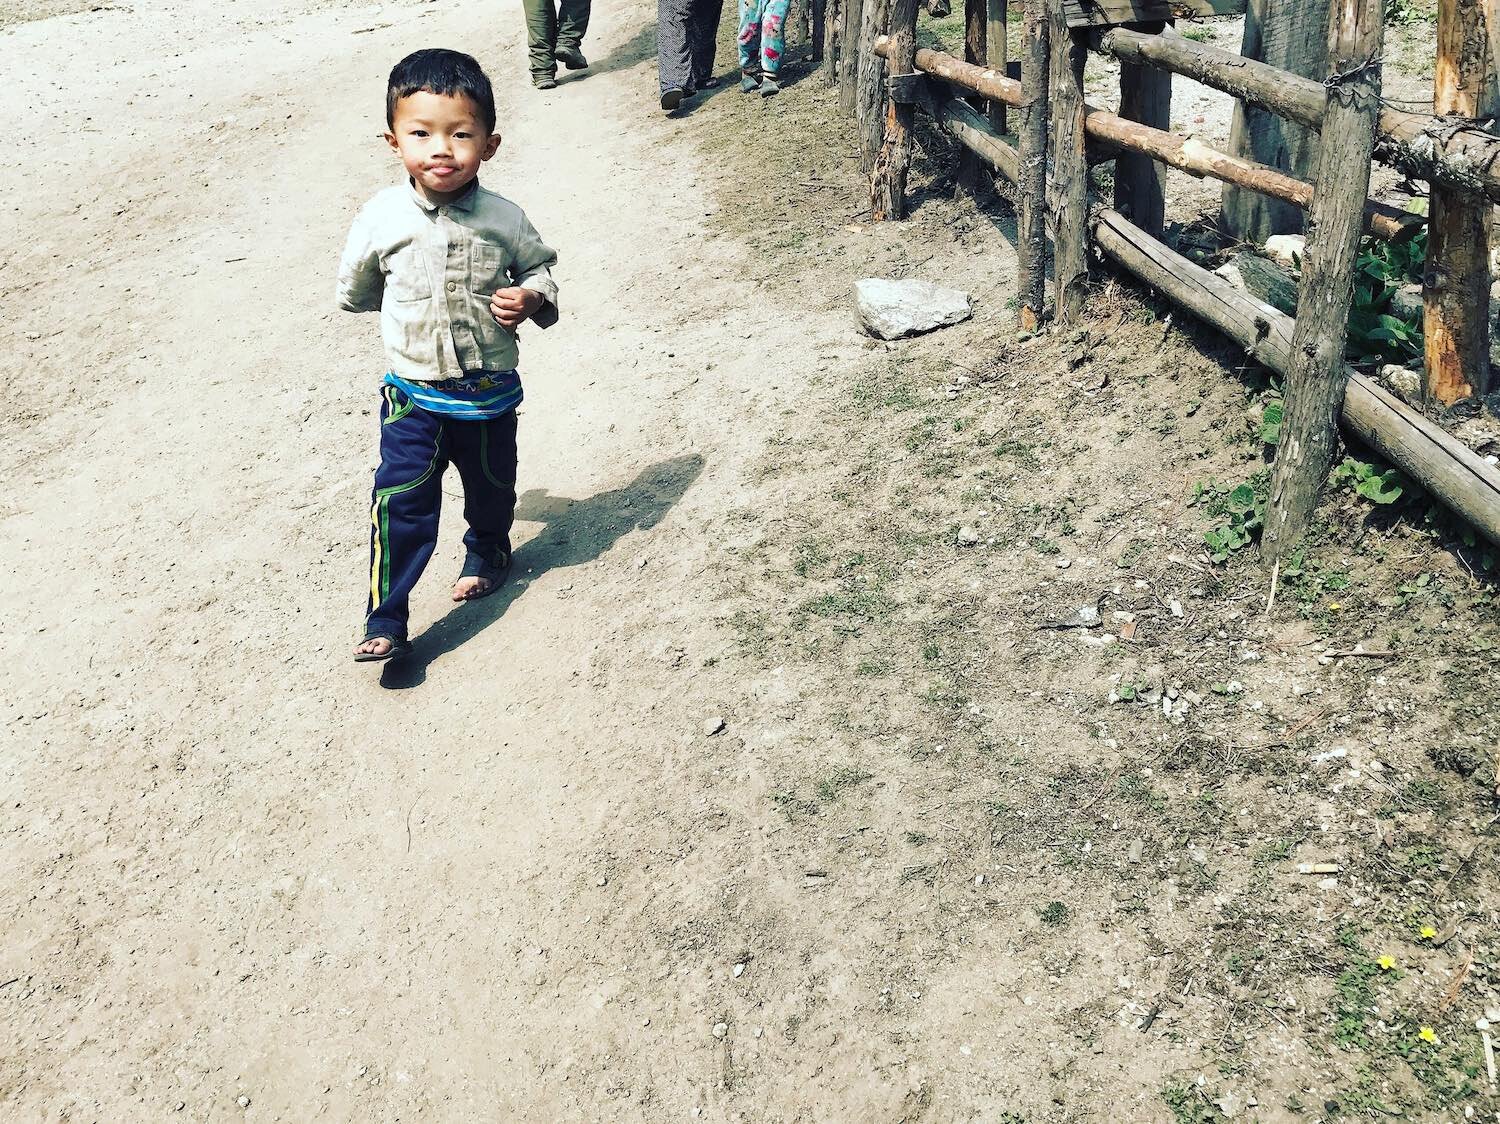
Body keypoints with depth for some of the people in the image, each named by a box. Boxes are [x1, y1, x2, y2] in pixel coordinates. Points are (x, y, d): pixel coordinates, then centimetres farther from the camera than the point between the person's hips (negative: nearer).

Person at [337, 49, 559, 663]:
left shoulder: (504, 219, -12)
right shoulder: (381, 216, -10)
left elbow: (538, 268, 4)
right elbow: (354, 289, 8)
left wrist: (532, 300, -15)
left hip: (491, 392, 1)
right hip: (414, 394, -1)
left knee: (492, 487, 21)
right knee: (400, 503, -9)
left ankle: (487, 554, 53)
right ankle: (385, 623, 0)